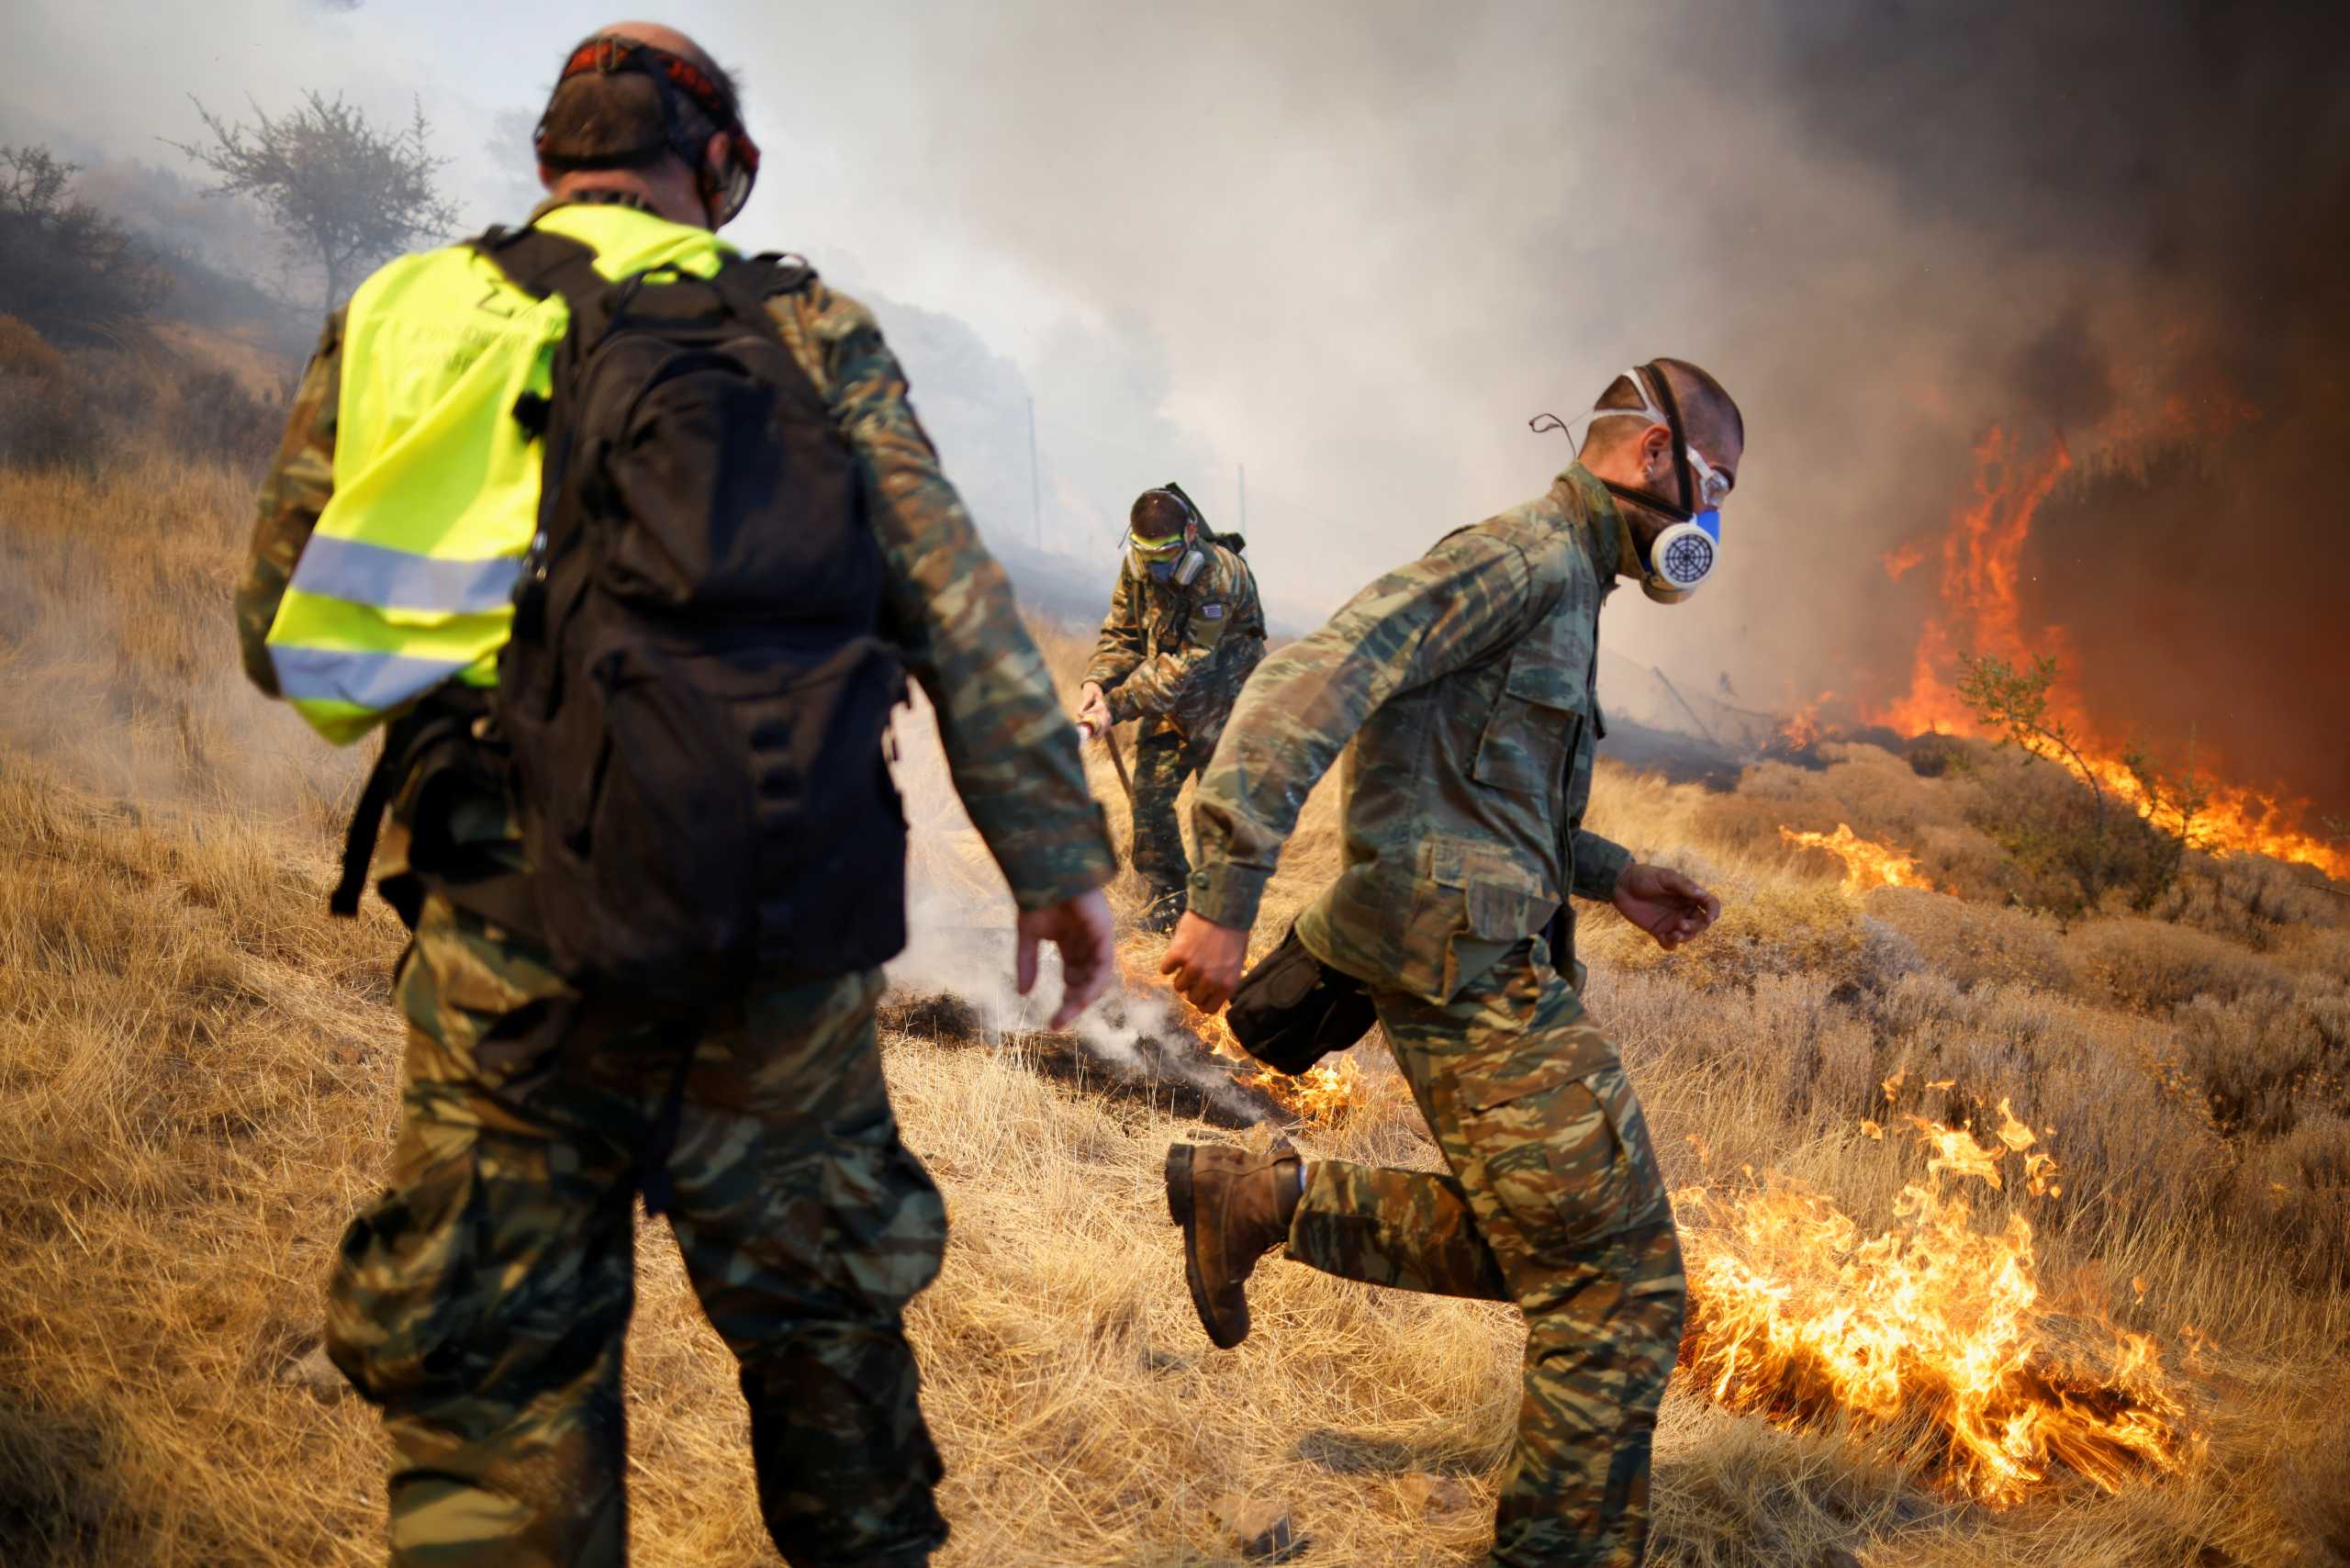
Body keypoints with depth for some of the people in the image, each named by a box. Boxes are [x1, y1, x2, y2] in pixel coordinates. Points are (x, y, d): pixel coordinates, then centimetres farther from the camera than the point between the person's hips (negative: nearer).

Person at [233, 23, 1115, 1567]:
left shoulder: (393, 315, 10)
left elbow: (277, 625, 11)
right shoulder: (801, 325, 7)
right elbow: (952, 599, -1)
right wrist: (1056, 851, 0)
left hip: (505, 912, 0)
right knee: (817, 1306, 18)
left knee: (495, 1375, 8)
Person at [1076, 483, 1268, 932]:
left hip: (1221, 703, -6)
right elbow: (1121, 632, 2)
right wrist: (1097, 681, -18)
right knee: (1149, 794, 0)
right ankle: (1166, 895, 14)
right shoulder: (1137, 567, -7)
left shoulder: (1219, 575, -29)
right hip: (1168, 702, 6)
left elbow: (1185, 664, -30)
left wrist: (1117, 706, -34)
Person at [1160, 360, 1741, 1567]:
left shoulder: (1561, 584, 21)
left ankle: (1255, 1196, 17)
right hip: (1473, 967, -10)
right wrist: (1228, 890, -29)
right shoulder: (1526, 554, -12)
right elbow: (1319, 676, -24)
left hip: (1494, 964, 10)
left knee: (1525, 1248, 17)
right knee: (1617, 1287, -5)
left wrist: (1612, 877, 18)